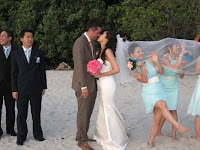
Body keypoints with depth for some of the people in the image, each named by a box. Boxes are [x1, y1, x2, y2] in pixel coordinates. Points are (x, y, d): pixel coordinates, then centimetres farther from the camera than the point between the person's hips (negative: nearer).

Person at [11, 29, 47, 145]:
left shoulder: (39, 53, 6)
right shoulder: (16, 54, 4)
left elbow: (42, 71, 7)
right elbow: (14, 73, 3)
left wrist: (44, 87, 4)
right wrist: (14, 90, -2)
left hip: (36, 90, 1)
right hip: (21, 90, 0)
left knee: (36, 113, 8)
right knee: (21, 114, 4)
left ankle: (38, 134, 21)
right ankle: (21, 136, 15)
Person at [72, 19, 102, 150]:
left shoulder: (91, 42, 13)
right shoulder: (80, 43, -17)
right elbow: (79, 66, -21)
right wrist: (83, 87, -22)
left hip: (92, 84, 9)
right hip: (84, 85, -9)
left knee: (88, 112, 15)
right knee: (83, 112, -1)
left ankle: (82, 135, 27)